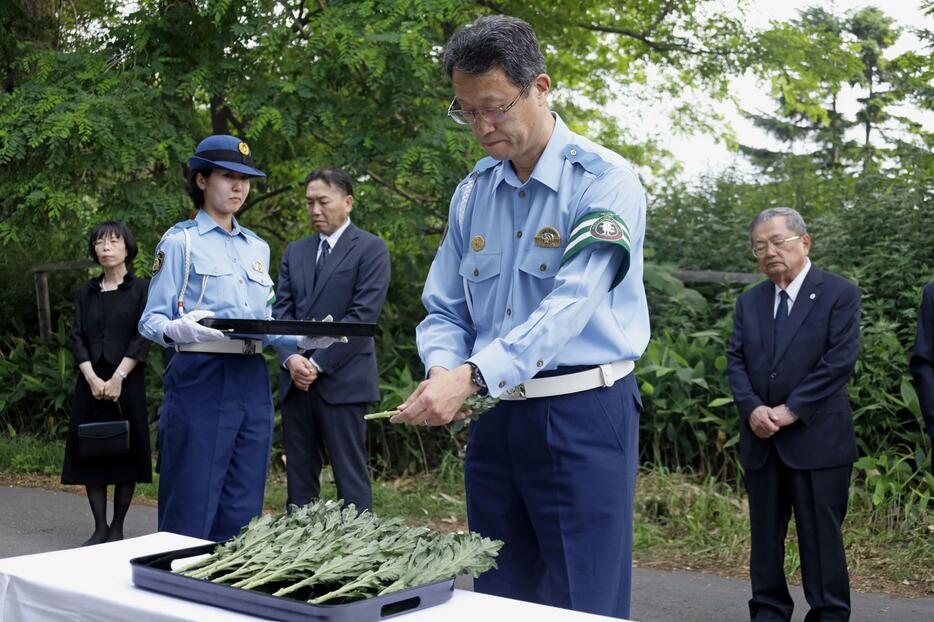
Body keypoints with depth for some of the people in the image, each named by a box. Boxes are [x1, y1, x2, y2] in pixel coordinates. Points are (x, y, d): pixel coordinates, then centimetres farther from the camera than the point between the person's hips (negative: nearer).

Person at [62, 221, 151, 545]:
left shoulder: (142, 288, 3)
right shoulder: (86, 292, 13)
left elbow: (142, 338, -5)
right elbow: (77, 337, 5)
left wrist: (118, 378, -15)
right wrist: (92, 378, -10)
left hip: (127, 381, -3)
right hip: (91, 381, 4)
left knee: (126, 451, -1)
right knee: (91, 451, 2)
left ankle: (117, 528, 7)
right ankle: (99, 528, 9)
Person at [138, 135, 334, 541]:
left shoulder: (257, 248, 18)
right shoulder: (181, 241, 1)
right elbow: (150, 320, -4)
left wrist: (304, 339, 0)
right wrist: (177, 330, -27)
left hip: (251, 383, 6)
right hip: (200, 381, -6)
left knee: (242, 512, 8)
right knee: (191, 511, -4)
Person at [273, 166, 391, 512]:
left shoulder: (370, 249, -2)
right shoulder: (295, 252, 16)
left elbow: (363, 314, -11)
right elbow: (281, 310, 10)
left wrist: (318, 363, -14)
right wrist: (291, 358, -8)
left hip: (342, 380, -6)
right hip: (296, 379, 6)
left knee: (350, 477, -4)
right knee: (299, 476, 9)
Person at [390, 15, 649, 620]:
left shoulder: (604, 180, -10)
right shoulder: (473, 191, 9)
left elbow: (573, 303, -22)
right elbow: (445, 310, 11)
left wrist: (472, 376, -31)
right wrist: (443, 371, -11)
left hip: (583, 416, -6)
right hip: (495, 417, 6)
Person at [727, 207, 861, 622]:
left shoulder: (839, 294, -2)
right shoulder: (749, 302, 13)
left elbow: (839, 362, -11)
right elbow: (736, 361, 7)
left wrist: (790, 411, -15)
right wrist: (752, 409, -11)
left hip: (816, 439, -4)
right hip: (761, 441, 5)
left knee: (821, 537, 1)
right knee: (765, 536, 10)